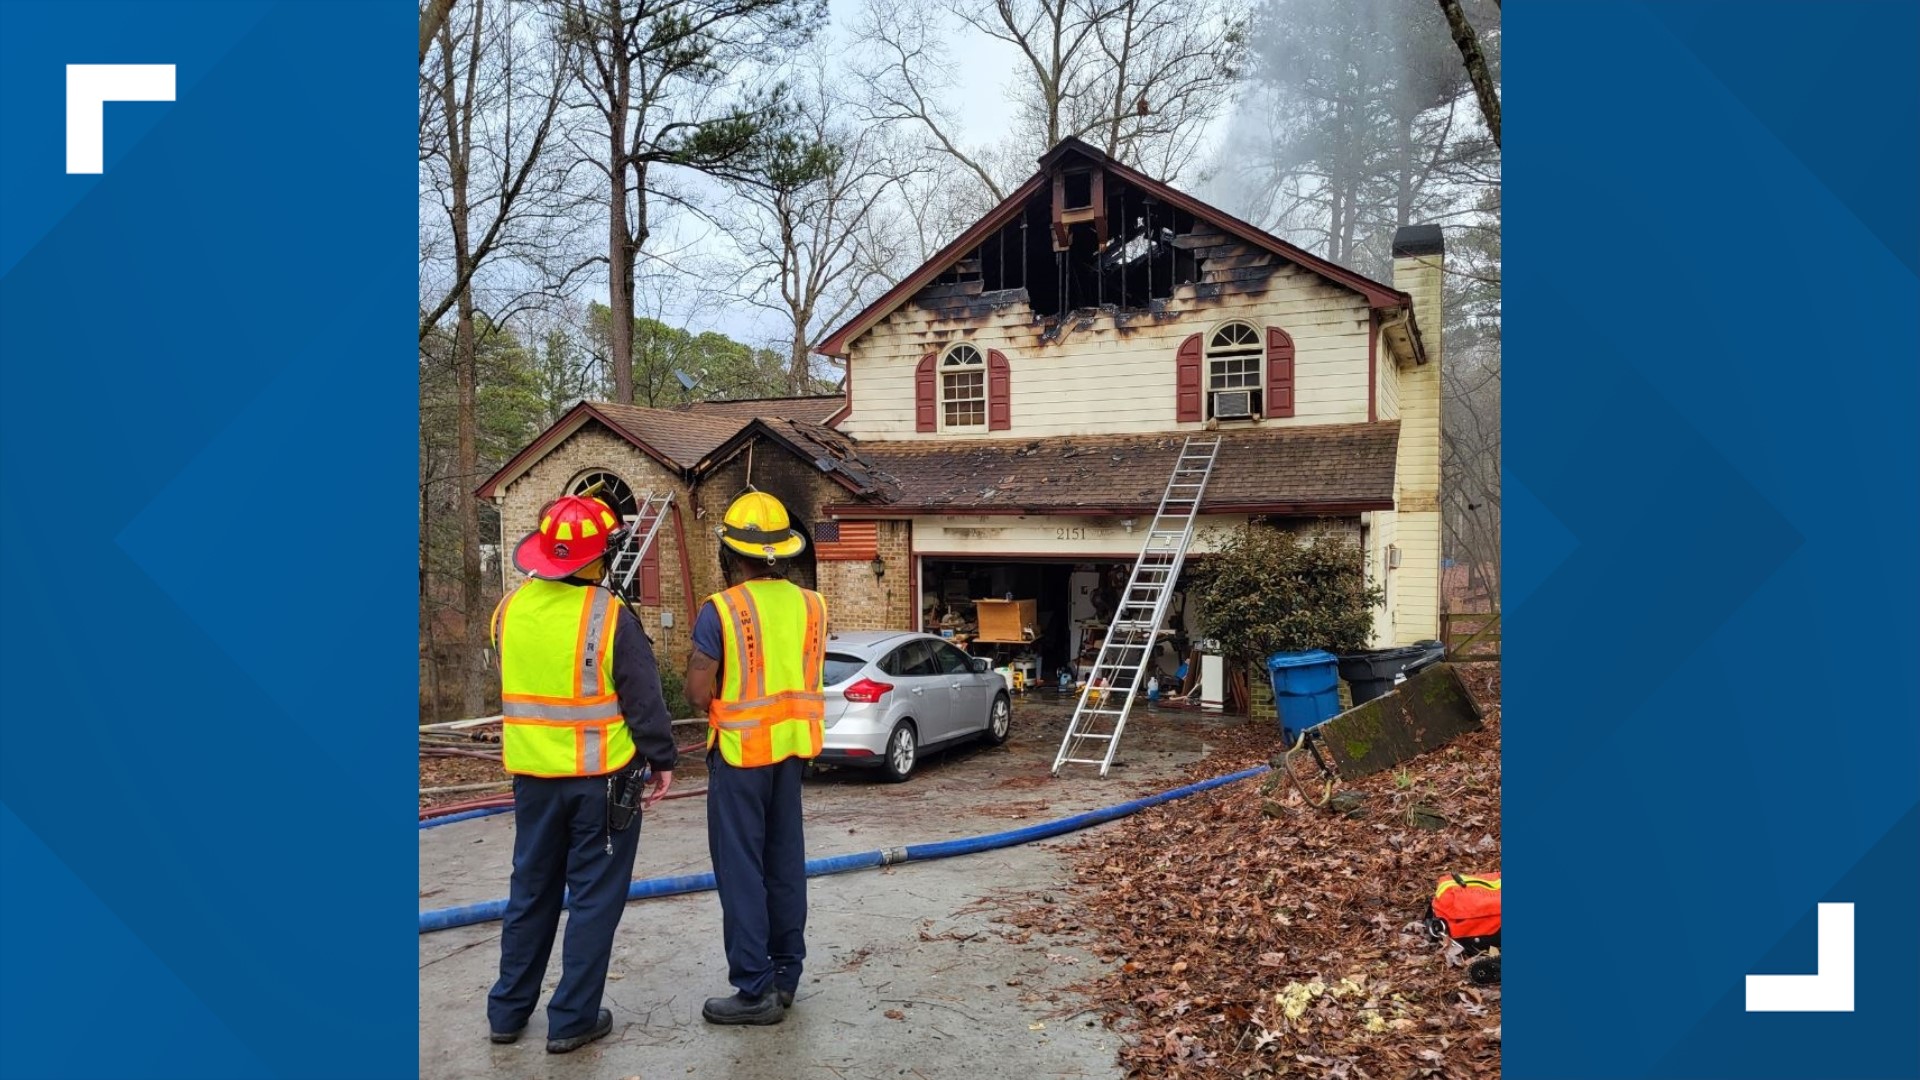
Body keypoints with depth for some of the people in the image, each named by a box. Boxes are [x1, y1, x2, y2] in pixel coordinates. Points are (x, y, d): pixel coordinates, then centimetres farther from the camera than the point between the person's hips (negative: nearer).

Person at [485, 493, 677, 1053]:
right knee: (594, 897, 7)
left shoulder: (510, 609, -1)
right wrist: (662, 760, -2)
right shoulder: (610, 616, -17)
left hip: (533, 773, 5)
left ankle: (509, 1009, 27)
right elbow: (644, 699, -13)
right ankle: (572, 1019, 13)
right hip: (601, 776, -5)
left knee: (531, 891, 19)